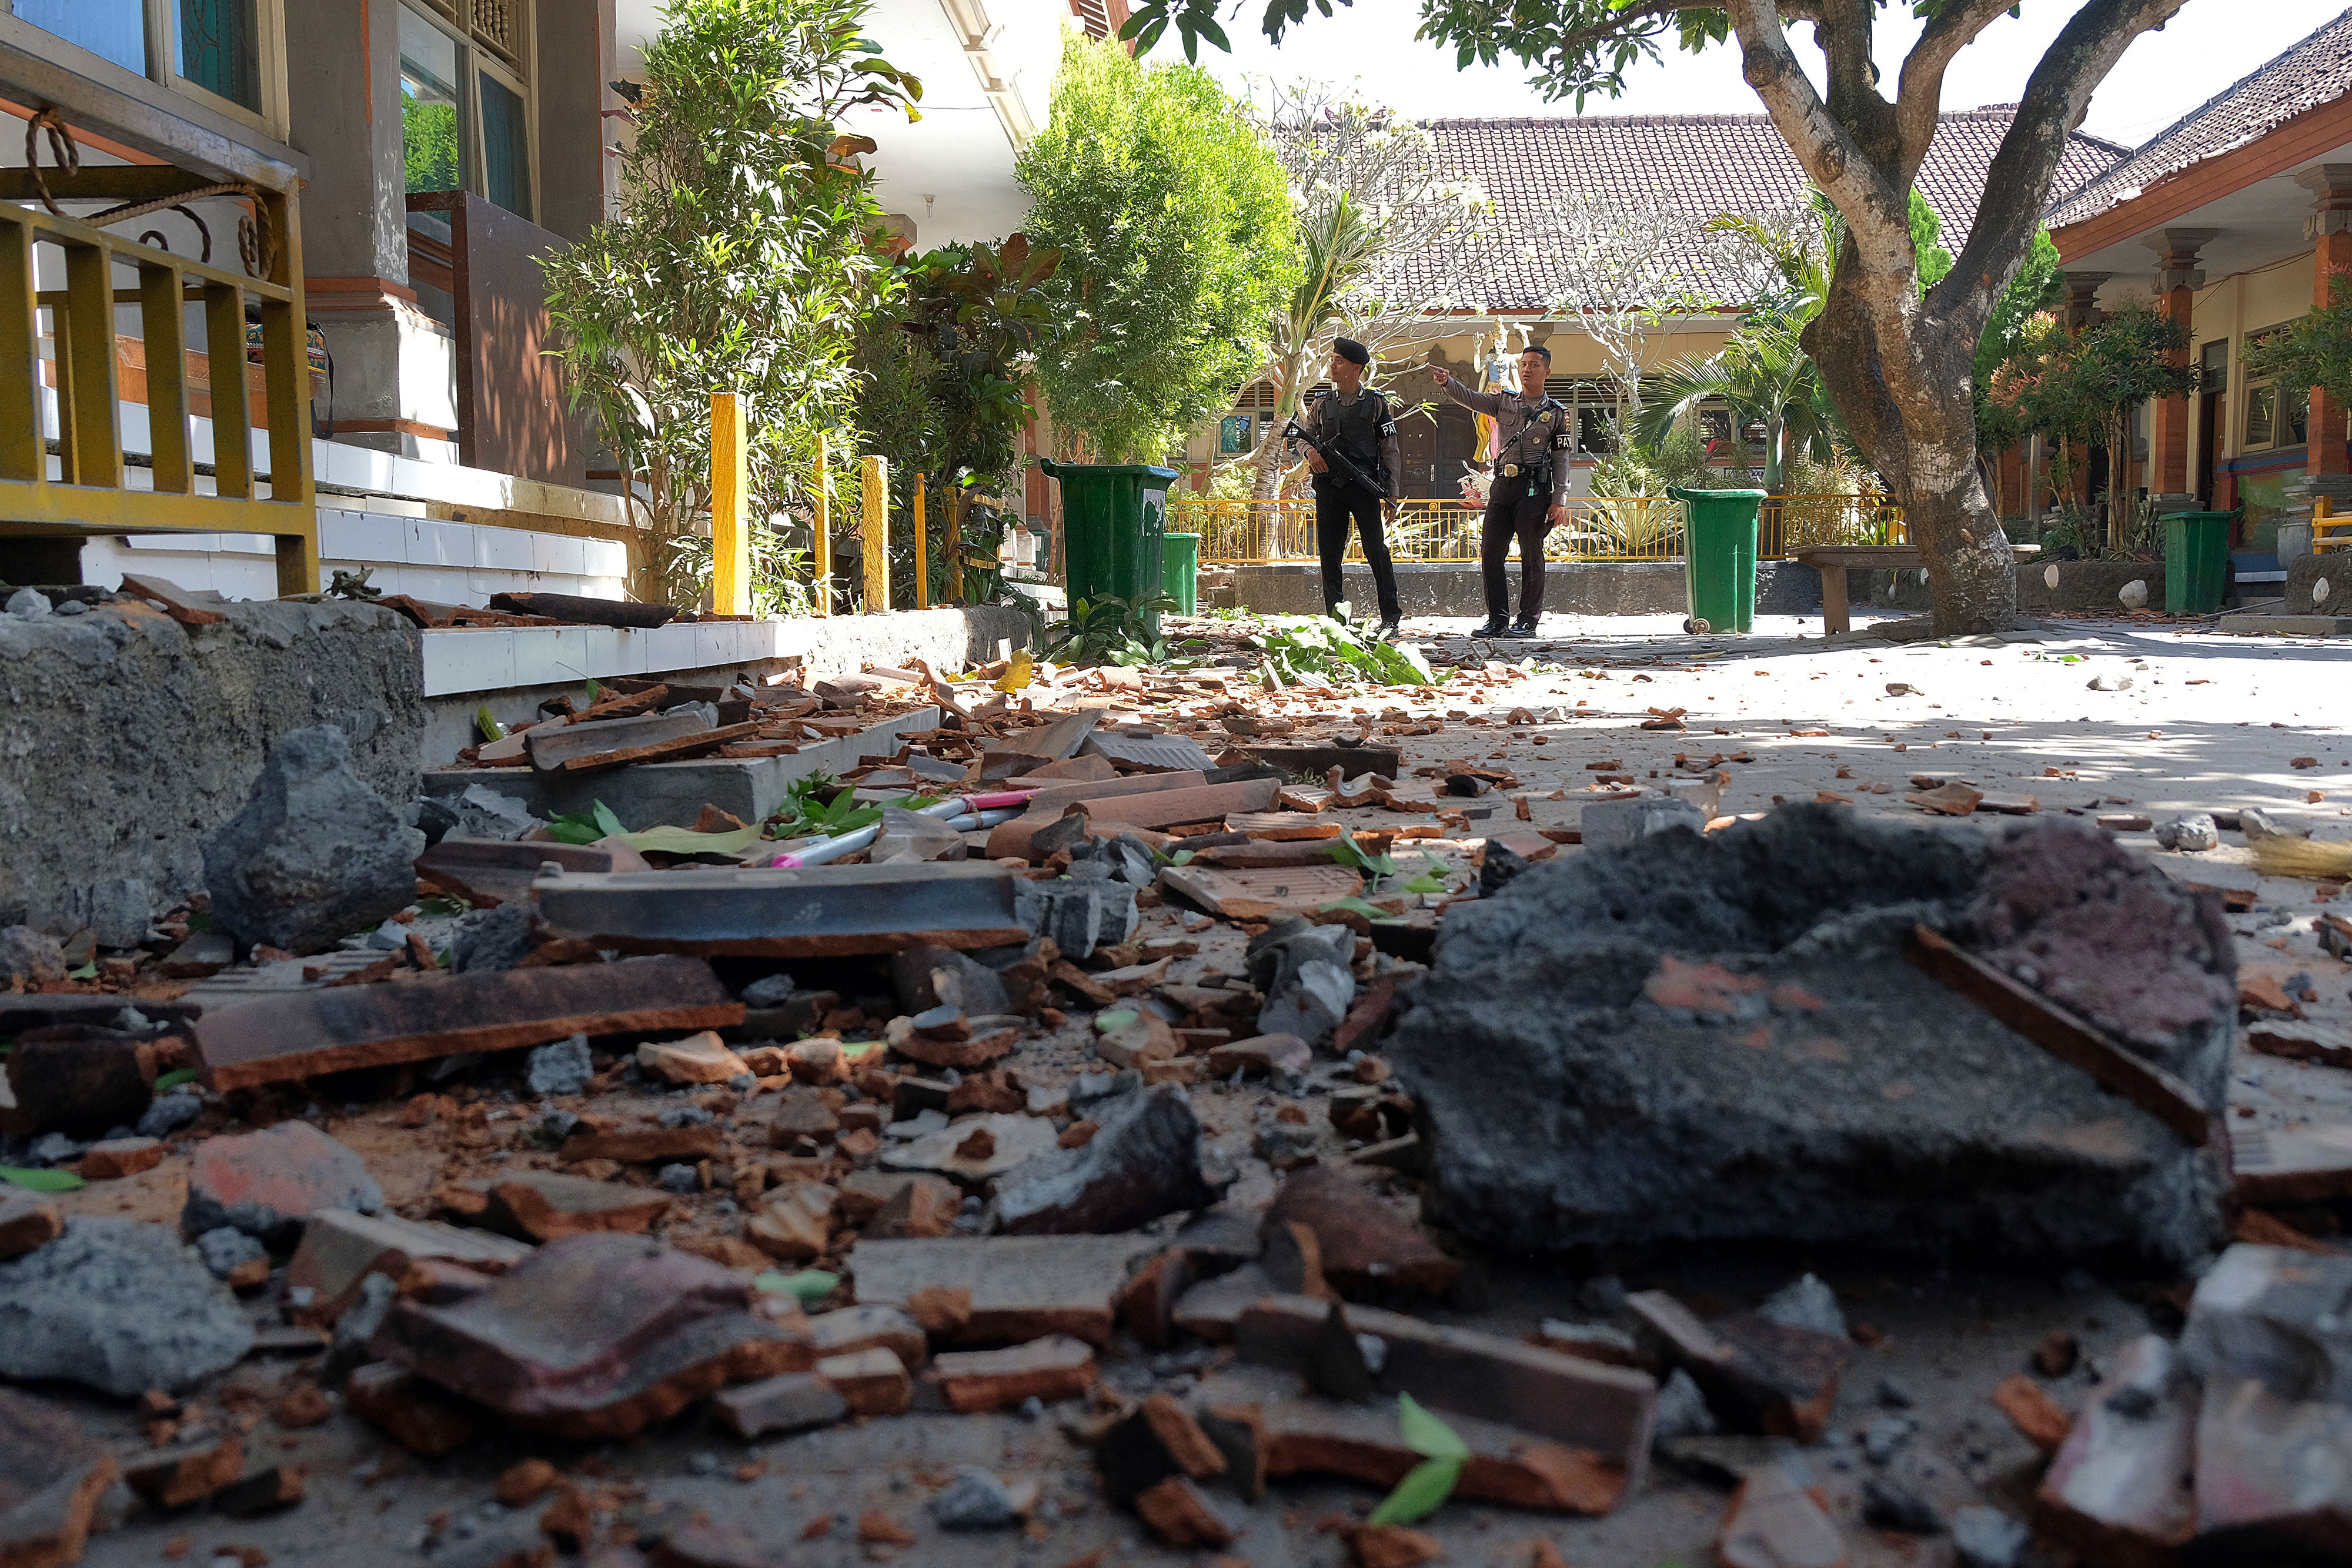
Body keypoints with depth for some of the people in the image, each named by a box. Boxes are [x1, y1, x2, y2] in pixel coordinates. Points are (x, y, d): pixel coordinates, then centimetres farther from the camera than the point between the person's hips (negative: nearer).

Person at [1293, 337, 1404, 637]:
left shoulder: (1376, 403, 6)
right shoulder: (1322, 404, 14)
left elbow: (1390, 451, 6)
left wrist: (1393, 492, -1)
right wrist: (1310, 450, -5)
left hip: (1365, 486, -3)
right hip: (1329, 486, 3)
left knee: (1377, 551, -6)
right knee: (1329, 553, 4)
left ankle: (1390, 620, -2)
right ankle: (1335, 618, 11)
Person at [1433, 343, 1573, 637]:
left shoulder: (1557, 412, 7)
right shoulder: (1504, 402, 16)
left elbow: (1562, 458, 4)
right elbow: (1470, 398, 2)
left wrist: (1559, 500, -4)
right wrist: (1447, 382, -19)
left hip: (1535, 488, -4)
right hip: (1502, 485, 4)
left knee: (1531, 556, -4)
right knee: (1490, 554, 0)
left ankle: (1528, 622, 3)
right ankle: (1498, 620, 8)